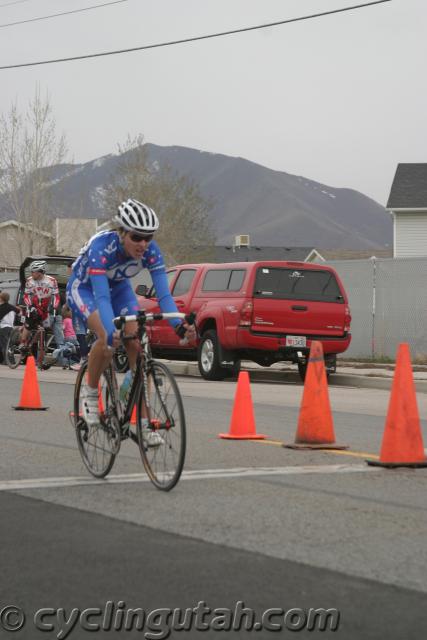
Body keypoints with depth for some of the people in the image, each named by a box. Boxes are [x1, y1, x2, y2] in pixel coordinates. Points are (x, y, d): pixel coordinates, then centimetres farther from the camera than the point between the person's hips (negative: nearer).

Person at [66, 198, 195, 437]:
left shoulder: (151, 251, -26)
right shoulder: (102, 246, -38)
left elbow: (163, 293, -30)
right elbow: (102, 296, -45)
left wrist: (178, 324, -48)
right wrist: (111, 332, -60)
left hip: (119, 287, 4)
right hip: (85, 288, -4)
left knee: (137, 344, -16)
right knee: (108, 338, -31)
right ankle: (90, 392, -5)